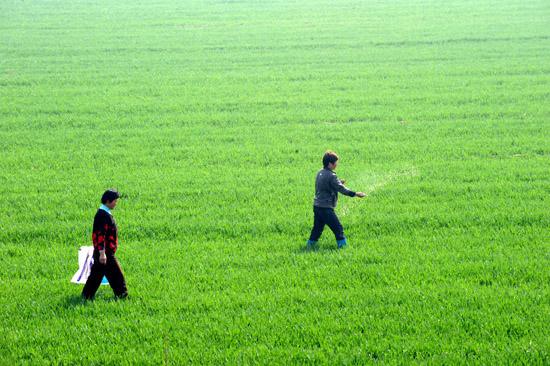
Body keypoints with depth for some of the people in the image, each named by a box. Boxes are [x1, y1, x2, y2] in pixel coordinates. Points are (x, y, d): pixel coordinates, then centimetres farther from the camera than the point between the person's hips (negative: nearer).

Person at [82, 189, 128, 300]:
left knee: (96, 274, 13)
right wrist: (102, 253, -27)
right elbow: (100, 235, -24)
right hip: (105, 252, -10)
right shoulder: (103, 215, -19)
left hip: (101, 251, 10)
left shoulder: (105, 214, 14)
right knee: (116, 273, -3)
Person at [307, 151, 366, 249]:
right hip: (326, 208, -9)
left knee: (317, 228, 17)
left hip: (317, 206, 9)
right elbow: (341, 189, -18)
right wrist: (355, 194, -14)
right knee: (338, 228, -2)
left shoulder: (320, 173, 10)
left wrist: (338, 183, 12)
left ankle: (310, 246, 20)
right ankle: (342, 246, -3)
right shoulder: (331, 176, -17)